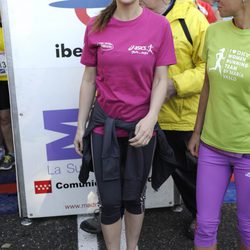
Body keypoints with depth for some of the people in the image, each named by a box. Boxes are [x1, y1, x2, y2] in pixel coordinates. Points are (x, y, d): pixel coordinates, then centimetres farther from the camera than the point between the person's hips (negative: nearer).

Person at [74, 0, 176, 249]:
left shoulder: (159, 25, -6)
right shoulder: (96, 27, -2)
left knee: (134, 197, 15)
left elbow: (160, 80, -4)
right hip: (104, 125, 1)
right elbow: (89, 80, 4)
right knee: (110, 201, 6)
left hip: (141, 127, 0)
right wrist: (81, 126, 6)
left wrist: (151, 118, -19)